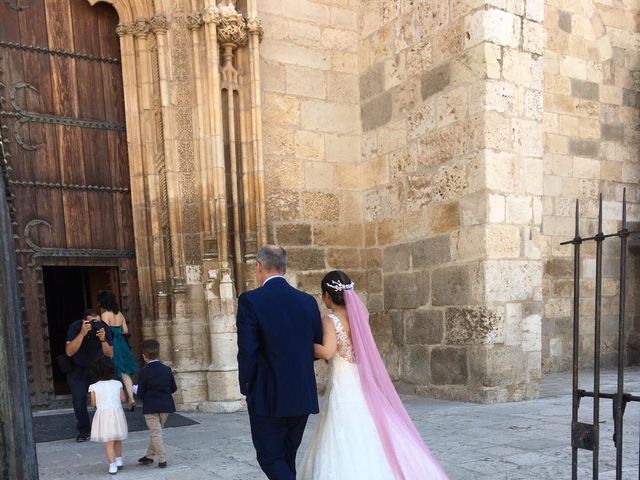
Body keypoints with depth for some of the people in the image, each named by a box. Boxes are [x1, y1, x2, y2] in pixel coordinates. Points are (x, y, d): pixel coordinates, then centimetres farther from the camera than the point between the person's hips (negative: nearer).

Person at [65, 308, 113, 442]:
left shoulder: (104, 328, -20)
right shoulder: (75, 327, -23)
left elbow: (110, 355, -20)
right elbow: (69, 352, -35)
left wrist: (103, 339, -37)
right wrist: (82, 333, -43)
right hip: (78, 368, -1)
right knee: (79, 399, -9)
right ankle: (83, 431, 7)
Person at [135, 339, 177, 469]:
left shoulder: (144, 372, -12)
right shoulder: (167, 369, 0)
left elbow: (140, 394, -8)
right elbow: (173, 388, 5)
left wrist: (135, 388, 12)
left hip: (150, 407, -5)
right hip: (166, 406, 5)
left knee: (155, 433, 2)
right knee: (156, 432, 18)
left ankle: (162, 459, -1)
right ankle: (149, 456, 28)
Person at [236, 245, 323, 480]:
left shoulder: (250, 300, -12)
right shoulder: (308, 301, 4)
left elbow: (247, 351, -16)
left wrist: (246, 387, 0)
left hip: (268, 397, -5)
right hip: (304, 395, 6)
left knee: (270, 458, 7)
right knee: (287, 457, 19)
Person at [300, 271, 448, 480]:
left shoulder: (330, 320, -12)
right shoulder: (358, 315, 6)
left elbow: (327, 352, -26)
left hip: (343, 389, -6)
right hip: (363, 386, 7)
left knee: (344, 447, 0)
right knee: (371, 443, 13)